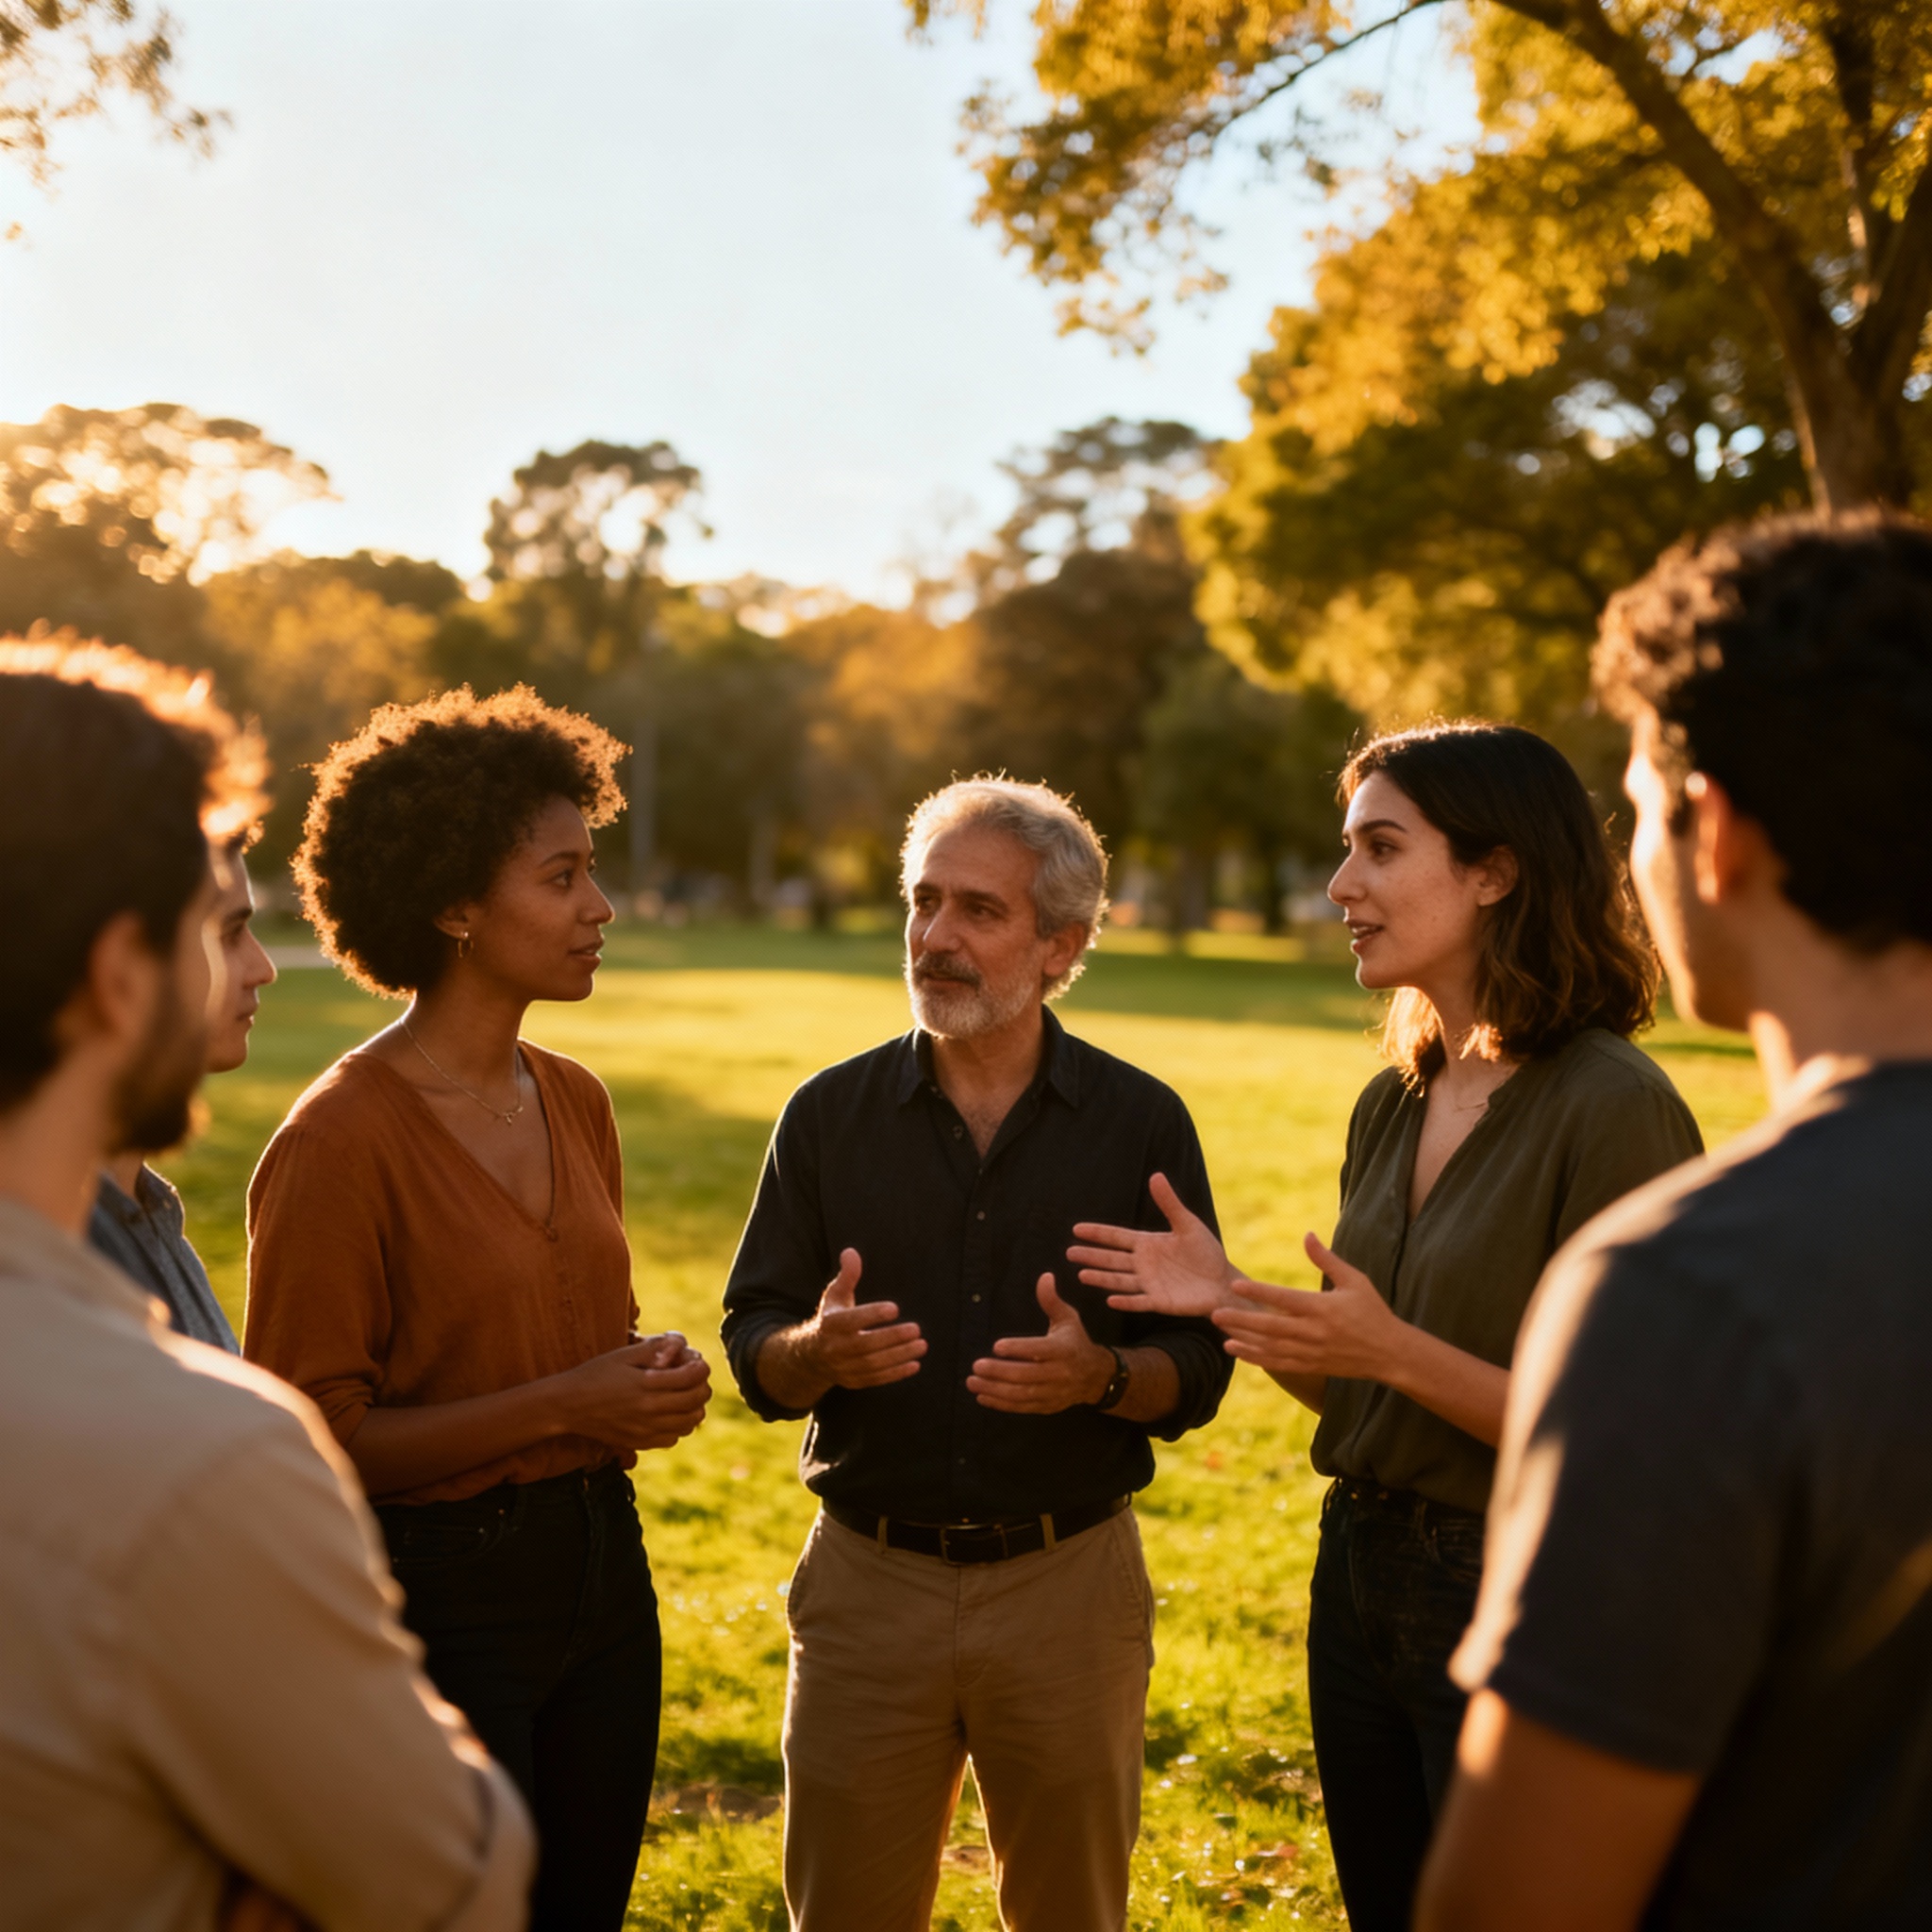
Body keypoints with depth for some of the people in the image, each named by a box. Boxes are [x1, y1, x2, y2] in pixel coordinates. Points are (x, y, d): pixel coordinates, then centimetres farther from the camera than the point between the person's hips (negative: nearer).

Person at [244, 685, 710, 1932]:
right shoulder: (337, 1146, -17)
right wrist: (560, 1405, -20)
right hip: (441, 1590, -7)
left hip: (600, 1562, 7)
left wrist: (645, 1382, -2)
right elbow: (311, 1438, -17)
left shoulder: (576, 1102, 6)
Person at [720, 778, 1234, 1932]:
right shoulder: (831, 1115, 3)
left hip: (1070, 1579, 0)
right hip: (867, 1579, 1)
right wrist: (819, 1350, -20)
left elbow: (1199, 1370, 0)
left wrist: (1102, 1376, -21)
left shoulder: (1142, 1123, 0)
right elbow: (753, 1353, 2)